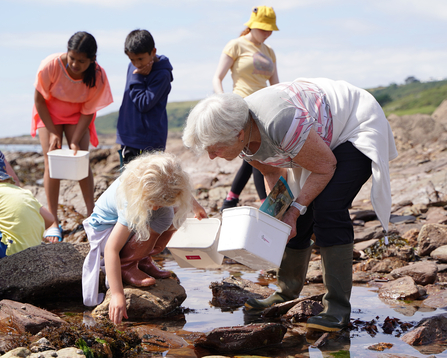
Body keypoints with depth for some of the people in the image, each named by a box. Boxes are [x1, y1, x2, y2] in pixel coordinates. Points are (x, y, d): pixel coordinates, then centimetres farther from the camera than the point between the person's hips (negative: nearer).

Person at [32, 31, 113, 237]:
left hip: (77, 115, 1)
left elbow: (87, 111, -15)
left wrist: (75, 141, -23)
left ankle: (92, 213, 2)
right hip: (49, 113, -1)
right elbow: (39, 99, -17)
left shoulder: (98, 76, -26)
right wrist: (53, 133, -18)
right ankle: (53, 221, -6)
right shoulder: (51, 65, -31)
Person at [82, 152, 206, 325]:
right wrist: (117, 294, -46)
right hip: (105, 231, -7)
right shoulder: (131, 203, -41)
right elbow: (111, 249, -42)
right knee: (157, 222, -31)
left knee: (176, 214, -13)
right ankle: (126, 266, -12)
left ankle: (143, 260, 1)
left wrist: (195, 205, 24)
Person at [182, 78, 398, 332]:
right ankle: (287, 295, 19)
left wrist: (296, 210, -25)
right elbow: (273, 172, 4)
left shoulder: (280, 124, -40)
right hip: (323, 138, 8)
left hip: (356, 127, -8)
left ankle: (338, 308, -19)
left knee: (327, 210, -22)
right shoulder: (241, 138, -13)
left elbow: (326, 167, -25)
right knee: (299, 217, 4)